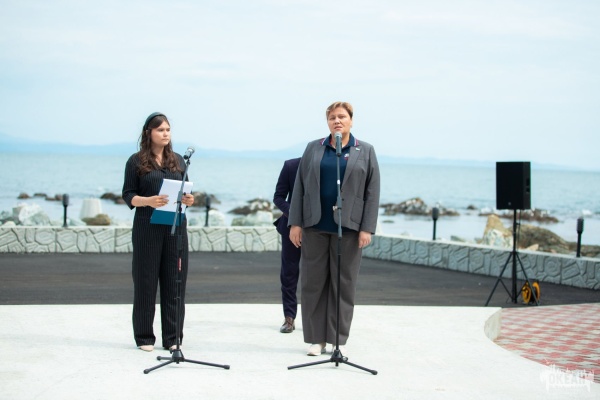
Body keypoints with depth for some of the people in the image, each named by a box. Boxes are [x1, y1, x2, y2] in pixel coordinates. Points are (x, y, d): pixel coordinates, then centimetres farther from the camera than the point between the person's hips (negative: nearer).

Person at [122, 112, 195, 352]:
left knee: (174, 282, 2)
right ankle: (144, 337, 10)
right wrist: (148, 201, -20)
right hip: (148, 227, -3)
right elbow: (128, 195, -2)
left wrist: (188, 200, -8)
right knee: (145, 281, 1)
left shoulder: (178, 160, 12)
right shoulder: (136, 161, 1)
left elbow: (185, 191, 15)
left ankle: (173, 337, 9)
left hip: (176, 226, 3)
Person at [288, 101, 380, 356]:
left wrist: (367, 228, -7)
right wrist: (295, 223, 0)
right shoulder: (313, 149, 9)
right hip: (315, 225, 1)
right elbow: (300, 187, 7)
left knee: (344, 284, 3)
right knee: (313, 283, 3)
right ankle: (316, 339, 12)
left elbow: (372, 192, 1)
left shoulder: (365, 151, 6)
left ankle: (339, 340, 12)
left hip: (348, 227, -1)